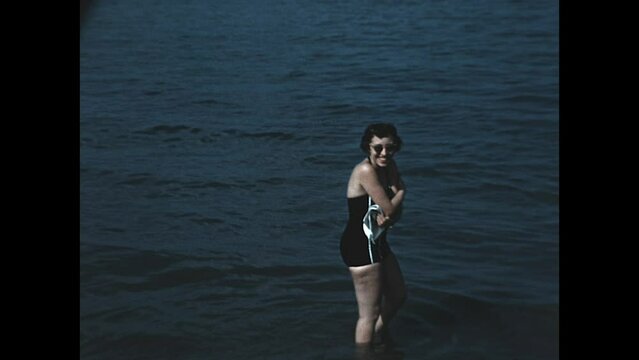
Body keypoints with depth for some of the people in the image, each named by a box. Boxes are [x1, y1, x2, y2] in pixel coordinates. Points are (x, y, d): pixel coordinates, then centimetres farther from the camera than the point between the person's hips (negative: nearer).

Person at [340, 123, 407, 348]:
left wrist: (387, 219, -21)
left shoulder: (389, 168, 5)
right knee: (370, 313, 0)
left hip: (377, 243, 10)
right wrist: (401, 191, -2)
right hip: (360, 246, -10)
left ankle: (379, 334, 52)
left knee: (398, 295, 27)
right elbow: (390, 208, -21)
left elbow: (395, 211, 1)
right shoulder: (366, 171, -21)